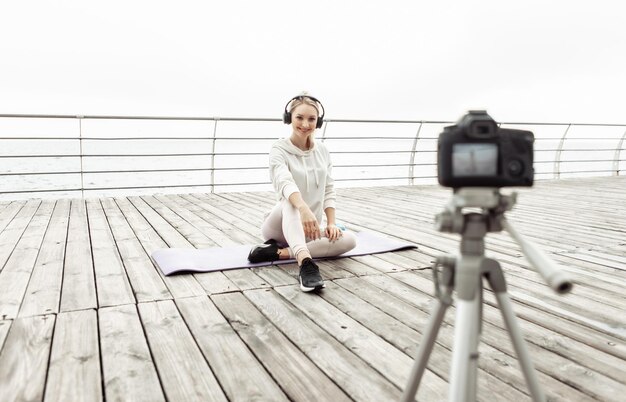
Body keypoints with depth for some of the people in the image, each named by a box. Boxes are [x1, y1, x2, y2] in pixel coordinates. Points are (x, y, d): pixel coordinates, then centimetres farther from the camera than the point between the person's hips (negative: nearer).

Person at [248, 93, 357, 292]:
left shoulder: (323, 150, 6)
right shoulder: (279, 149, -12)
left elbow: (329, 190, 7)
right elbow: (285, 183, -33)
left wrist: (331, 223, -9)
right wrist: (304, 209, -52)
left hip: (308, 229, 5)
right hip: (279, 226, -5)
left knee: (349, 239, -24)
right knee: (291, 200, -38)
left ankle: (279, 251, -28)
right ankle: (305, 262, -57)